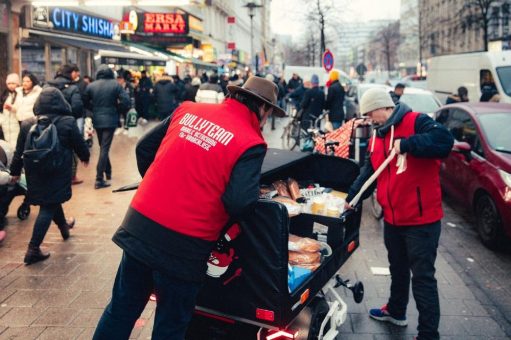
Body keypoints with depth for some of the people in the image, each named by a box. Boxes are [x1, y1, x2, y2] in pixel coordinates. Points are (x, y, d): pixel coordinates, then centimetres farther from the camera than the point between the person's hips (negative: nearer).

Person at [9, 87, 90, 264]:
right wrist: (85, 157, 21)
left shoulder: (27, 124, -1)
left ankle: (64, 225, 50)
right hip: (58, 172, -5)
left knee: (50, 201, 25)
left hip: (35, 173, 5)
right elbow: (79, 144, 0)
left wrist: (15, 171, 16)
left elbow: (19, 151, 4)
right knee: (48, 208, -1)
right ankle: (33, 249, -2)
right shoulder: (68, 122, -11)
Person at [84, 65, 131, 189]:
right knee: (105, 148, -5)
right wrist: (117, 109, 3)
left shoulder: (91, 86, 1)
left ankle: (108, 172, 32)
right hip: (110, 120, -3)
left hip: (97, 120, 3)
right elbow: (126, 102, -14)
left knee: (102, 147, 21)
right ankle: (99, 179, -10)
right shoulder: (115, 85, -7)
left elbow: (85, 102, 3)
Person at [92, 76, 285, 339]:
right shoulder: (251, 142, -9)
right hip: (184, 244, -5)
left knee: (121, 310, 22)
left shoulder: (188, 109, 7)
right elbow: (239, 203, -19)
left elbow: (144, 148, 14)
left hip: (139, 224, 5)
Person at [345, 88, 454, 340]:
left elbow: (444, 140, -31)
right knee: (398, 269, 24)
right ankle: (396, 311, 44)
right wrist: (352, 197, 12)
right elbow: (369, 173, 17)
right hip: (392, 219, 8)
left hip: (421, 219, -8)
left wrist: (406, 144, -31)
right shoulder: (377, 137, 11)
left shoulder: (416, 122, -13)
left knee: (423, 277, -1)